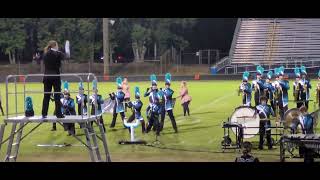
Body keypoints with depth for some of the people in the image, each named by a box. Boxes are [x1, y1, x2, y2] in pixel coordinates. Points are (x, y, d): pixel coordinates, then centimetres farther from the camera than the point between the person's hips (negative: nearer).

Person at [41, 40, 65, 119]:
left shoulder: (46, 55, 6)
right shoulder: (58, 54, -9)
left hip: (47, 77, 4)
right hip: (55, 76, -4)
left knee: (46, 96, 6)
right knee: (57, 96, 0)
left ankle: (44, 113, 5)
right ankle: (58, 114, 1)